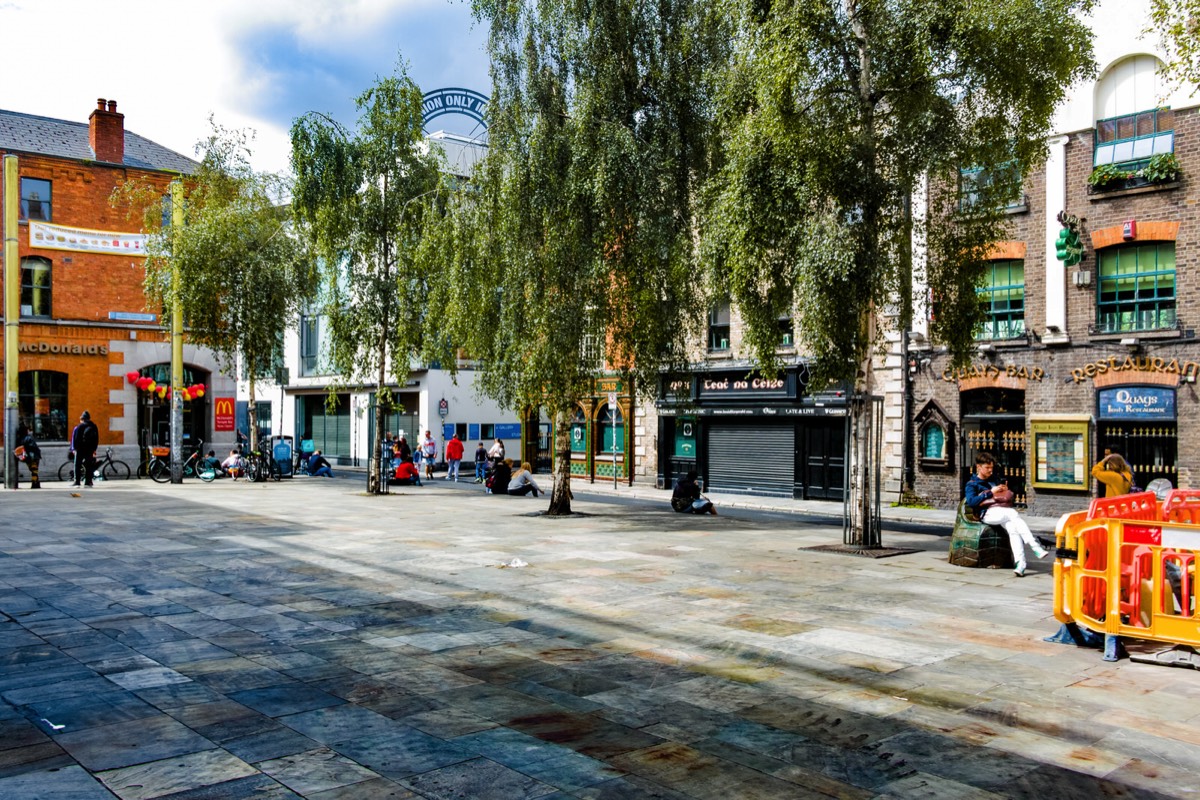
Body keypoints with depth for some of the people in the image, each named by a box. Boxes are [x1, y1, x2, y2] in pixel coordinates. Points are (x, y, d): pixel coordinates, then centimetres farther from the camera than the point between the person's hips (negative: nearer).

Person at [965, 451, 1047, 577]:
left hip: (1002, 512, 5)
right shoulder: (972, 484, 13)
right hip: (987, 513, -4)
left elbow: (1008, 498, 35)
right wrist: (990, 492, -7)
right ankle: (1035, 547, -37)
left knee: (1013, 528, -30)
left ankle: (1020, 563, -43)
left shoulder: (994, 480, 30)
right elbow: (971, 501, -5)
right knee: (1013, 514, -32)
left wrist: (1006, 490, 12)